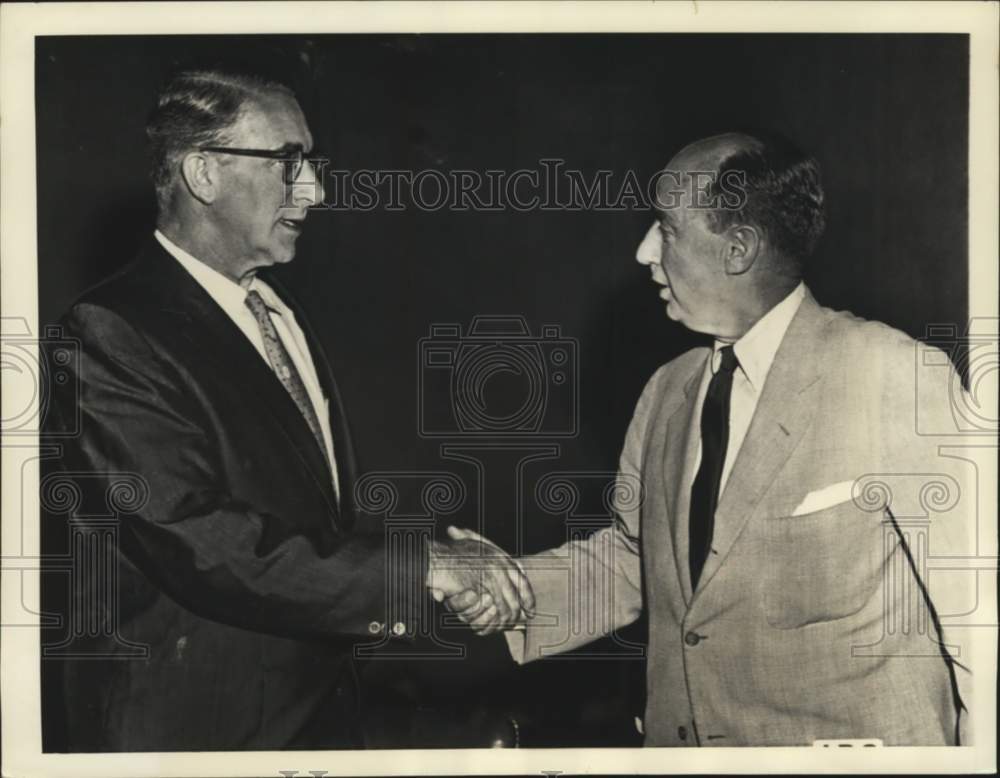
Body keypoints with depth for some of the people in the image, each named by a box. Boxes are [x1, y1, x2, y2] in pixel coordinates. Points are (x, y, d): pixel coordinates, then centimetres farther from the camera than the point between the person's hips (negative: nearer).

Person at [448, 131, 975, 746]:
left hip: (853, 741, -5)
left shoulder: (898, 378, -16)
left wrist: (980, 753, -12)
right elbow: (632, 556, 10)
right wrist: (514, 590, -4)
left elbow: (970, 599, -13)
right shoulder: (666, 393, 3)